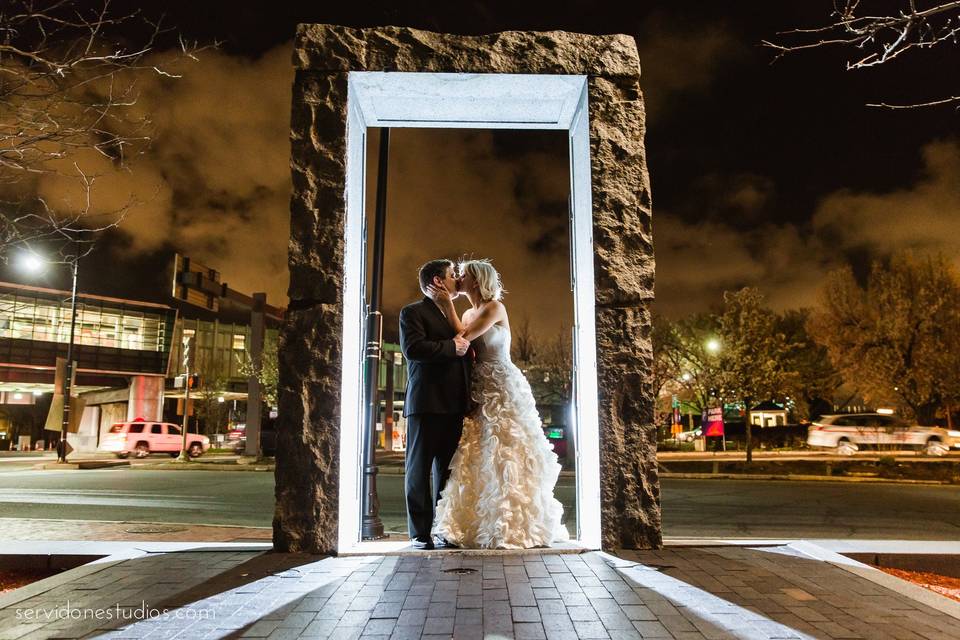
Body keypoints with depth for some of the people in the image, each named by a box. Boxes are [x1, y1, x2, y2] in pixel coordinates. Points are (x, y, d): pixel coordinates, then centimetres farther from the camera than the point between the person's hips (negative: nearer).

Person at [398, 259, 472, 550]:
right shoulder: (413, 312, 2)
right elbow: (412, 348, -15)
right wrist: (451, 347, -10)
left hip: (454, 406, 7)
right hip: (426, 403, -7)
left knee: (448, 470, 8)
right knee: (419, 468, 0)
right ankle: (420, 532, 5)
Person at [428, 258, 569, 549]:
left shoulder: (495, 307, -7)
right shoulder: (468, 313, 16)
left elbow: (464, 336, -14)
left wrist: (447, 304, -9)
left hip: (503, 389, -8)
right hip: (481, 392, 8)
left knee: (505, 456, -6)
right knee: (480, 457, 5)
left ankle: (513, 527, 2)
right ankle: (484, 525, 13)